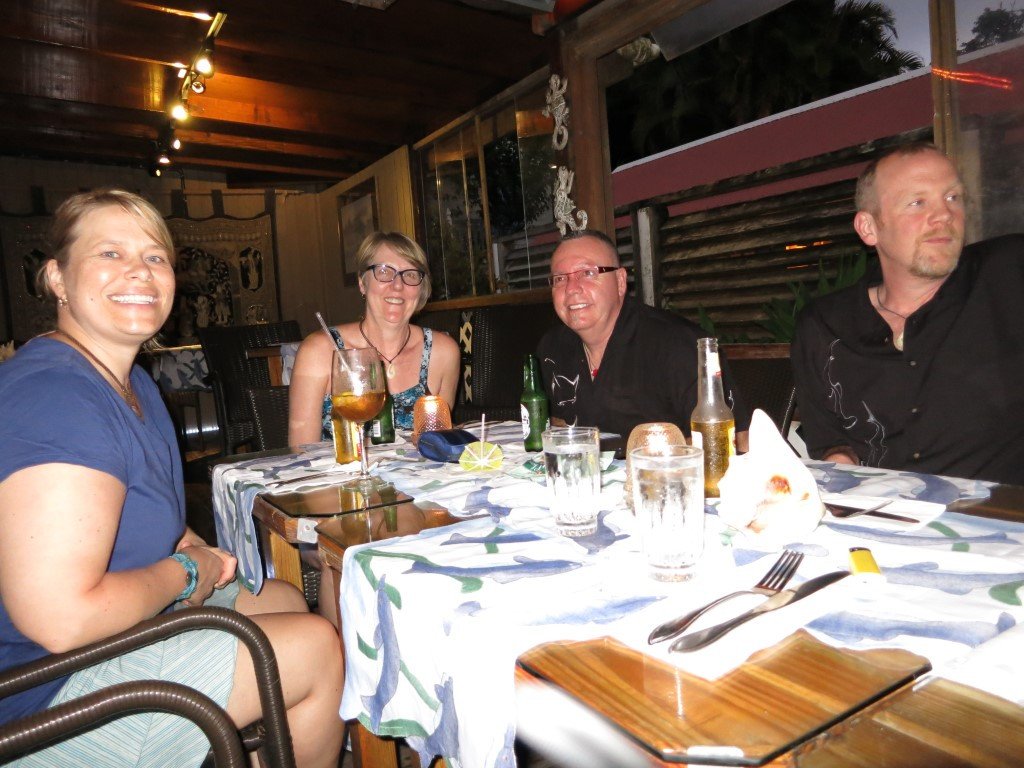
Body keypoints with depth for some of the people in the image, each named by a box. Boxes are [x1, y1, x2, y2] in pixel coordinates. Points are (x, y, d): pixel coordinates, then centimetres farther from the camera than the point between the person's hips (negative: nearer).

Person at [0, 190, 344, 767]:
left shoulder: (131, 381, 6)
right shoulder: (55, 398, -28)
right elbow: (62, 619, -33)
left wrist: (197, 548, 1)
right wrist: (185, 573, -16)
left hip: (110, 621, 10)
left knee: (286, 599, 19)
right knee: (320, 648, -7)